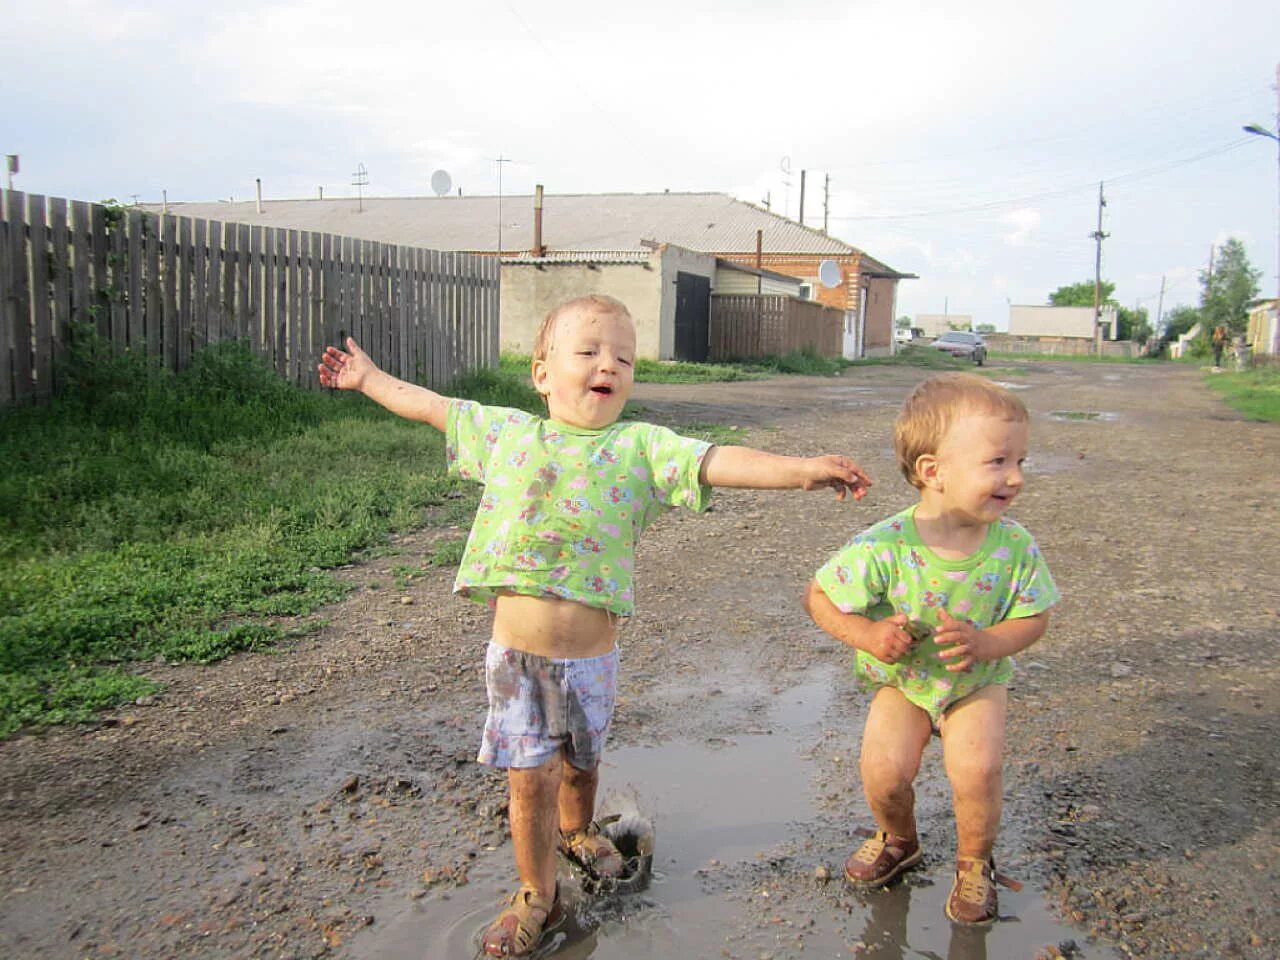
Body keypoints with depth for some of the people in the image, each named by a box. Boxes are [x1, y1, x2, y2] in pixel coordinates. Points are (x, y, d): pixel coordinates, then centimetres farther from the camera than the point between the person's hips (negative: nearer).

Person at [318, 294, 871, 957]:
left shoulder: (641, 447, -7)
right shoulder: (505, 432, 0)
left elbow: (716, 462, -20)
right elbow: (432, 407, 15)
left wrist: (799, 469, -34)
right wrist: (370, 379, 25)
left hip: (590, 654, 0)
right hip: (515, 652, 0)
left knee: (580, 762, 21)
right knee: (530, 777, 6)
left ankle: (576, 830, 54)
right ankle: (537, 895, 30)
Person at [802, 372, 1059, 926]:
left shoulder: (1014, 547, -21)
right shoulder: (884, 548, -29)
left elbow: (1033, 619, -9)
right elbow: (819, 598, -17)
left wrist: (985, 642, -28)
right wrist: (867, 635, -32)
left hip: (978, 680, 1)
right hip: (902, 678, -1)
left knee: (976, 769, -19)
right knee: (885, 769, -15)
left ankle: (974, 865, 14)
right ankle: (898, 841, 22)